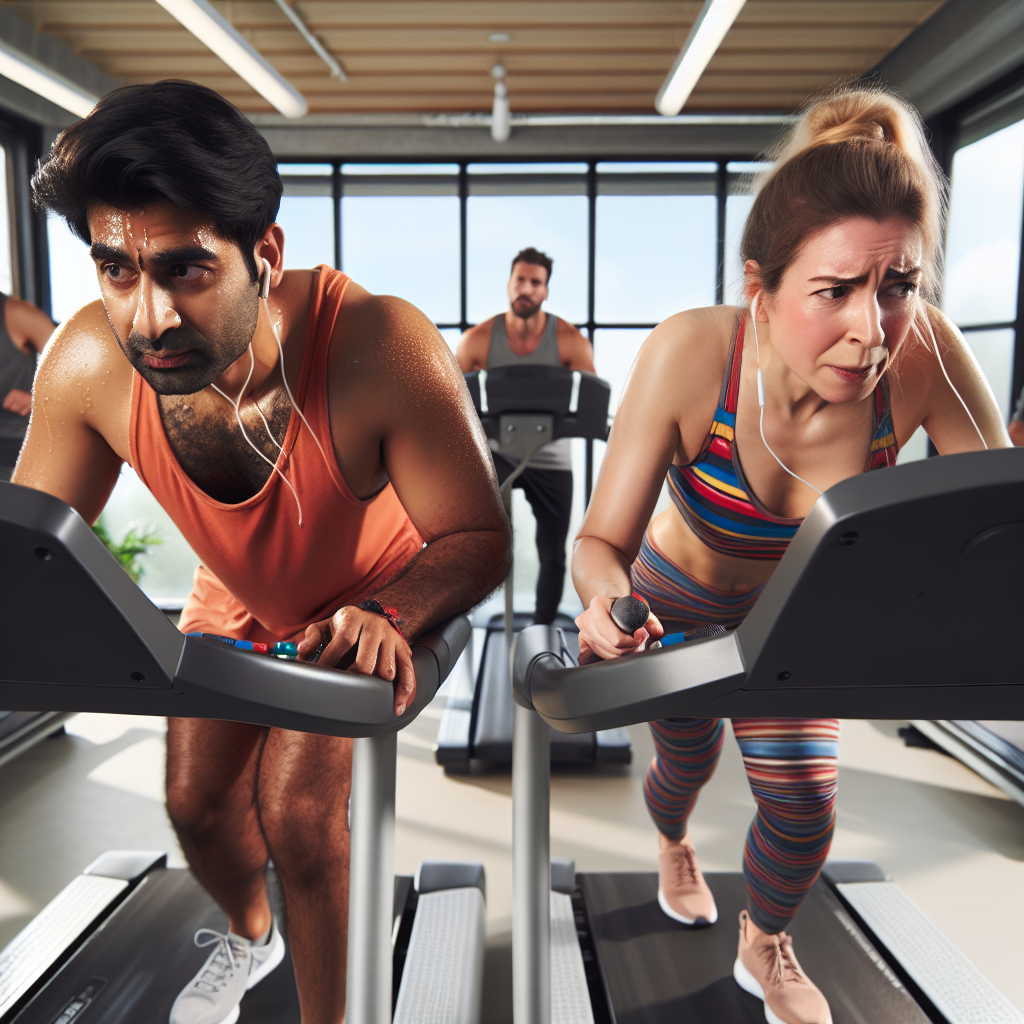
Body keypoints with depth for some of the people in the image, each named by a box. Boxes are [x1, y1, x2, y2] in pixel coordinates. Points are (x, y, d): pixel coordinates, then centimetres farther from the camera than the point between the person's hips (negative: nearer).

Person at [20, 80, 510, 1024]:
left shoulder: (384, 351, -40)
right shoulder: (88, 362, -27)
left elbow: (480, 538, -28)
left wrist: (385, 615, -46)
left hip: (381, 600, -4)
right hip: (238, 596, 5)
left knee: (297, 808, -16)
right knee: (195, 799, 15)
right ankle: (250, 933, 52)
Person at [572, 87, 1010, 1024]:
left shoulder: (925, 358, -31)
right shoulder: (691, 352, -36)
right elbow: (603, 539, -30)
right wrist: (608, 593, -53)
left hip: (798, 614, 1)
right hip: (678, 601, -1)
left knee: (803, 798, 1)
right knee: (688, 760, 19)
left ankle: (765, 948, 39)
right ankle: (673, 847, 62)